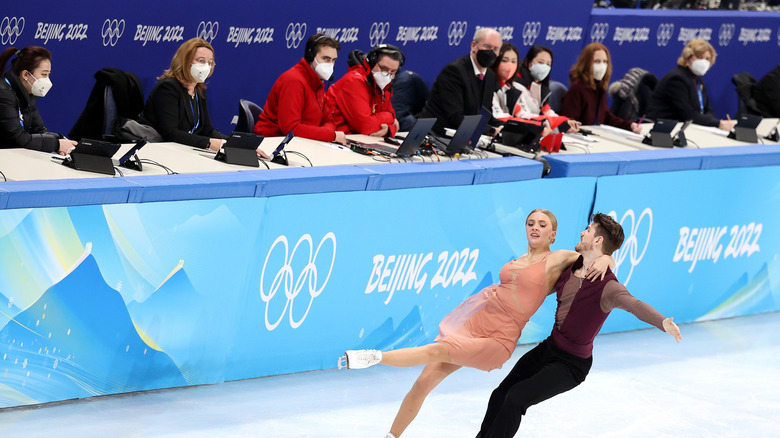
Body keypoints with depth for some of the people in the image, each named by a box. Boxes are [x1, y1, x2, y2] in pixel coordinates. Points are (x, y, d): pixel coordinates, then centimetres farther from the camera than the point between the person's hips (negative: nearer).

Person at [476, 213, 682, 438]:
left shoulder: (607, 287, -27)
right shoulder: (572, 267, -2)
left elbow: (634, 305, -47)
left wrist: (663, 322, -66)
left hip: (571, 364, -8)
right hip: (548, 347, 8)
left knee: (516, 399, -19)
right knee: (500, 394, 11)